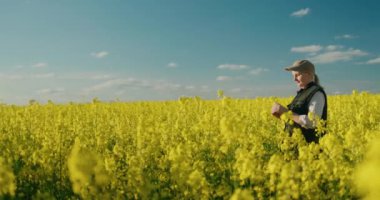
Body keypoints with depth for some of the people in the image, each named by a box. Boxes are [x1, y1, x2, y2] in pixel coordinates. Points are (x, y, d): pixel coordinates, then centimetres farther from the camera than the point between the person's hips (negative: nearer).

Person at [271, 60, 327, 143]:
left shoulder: (317, 93, -11)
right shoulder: (302, 93, 15)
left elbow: (312, 122, -22)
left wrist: (286, 111, -20)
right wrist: (280, 114, -2)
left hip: (309, 144, -8)